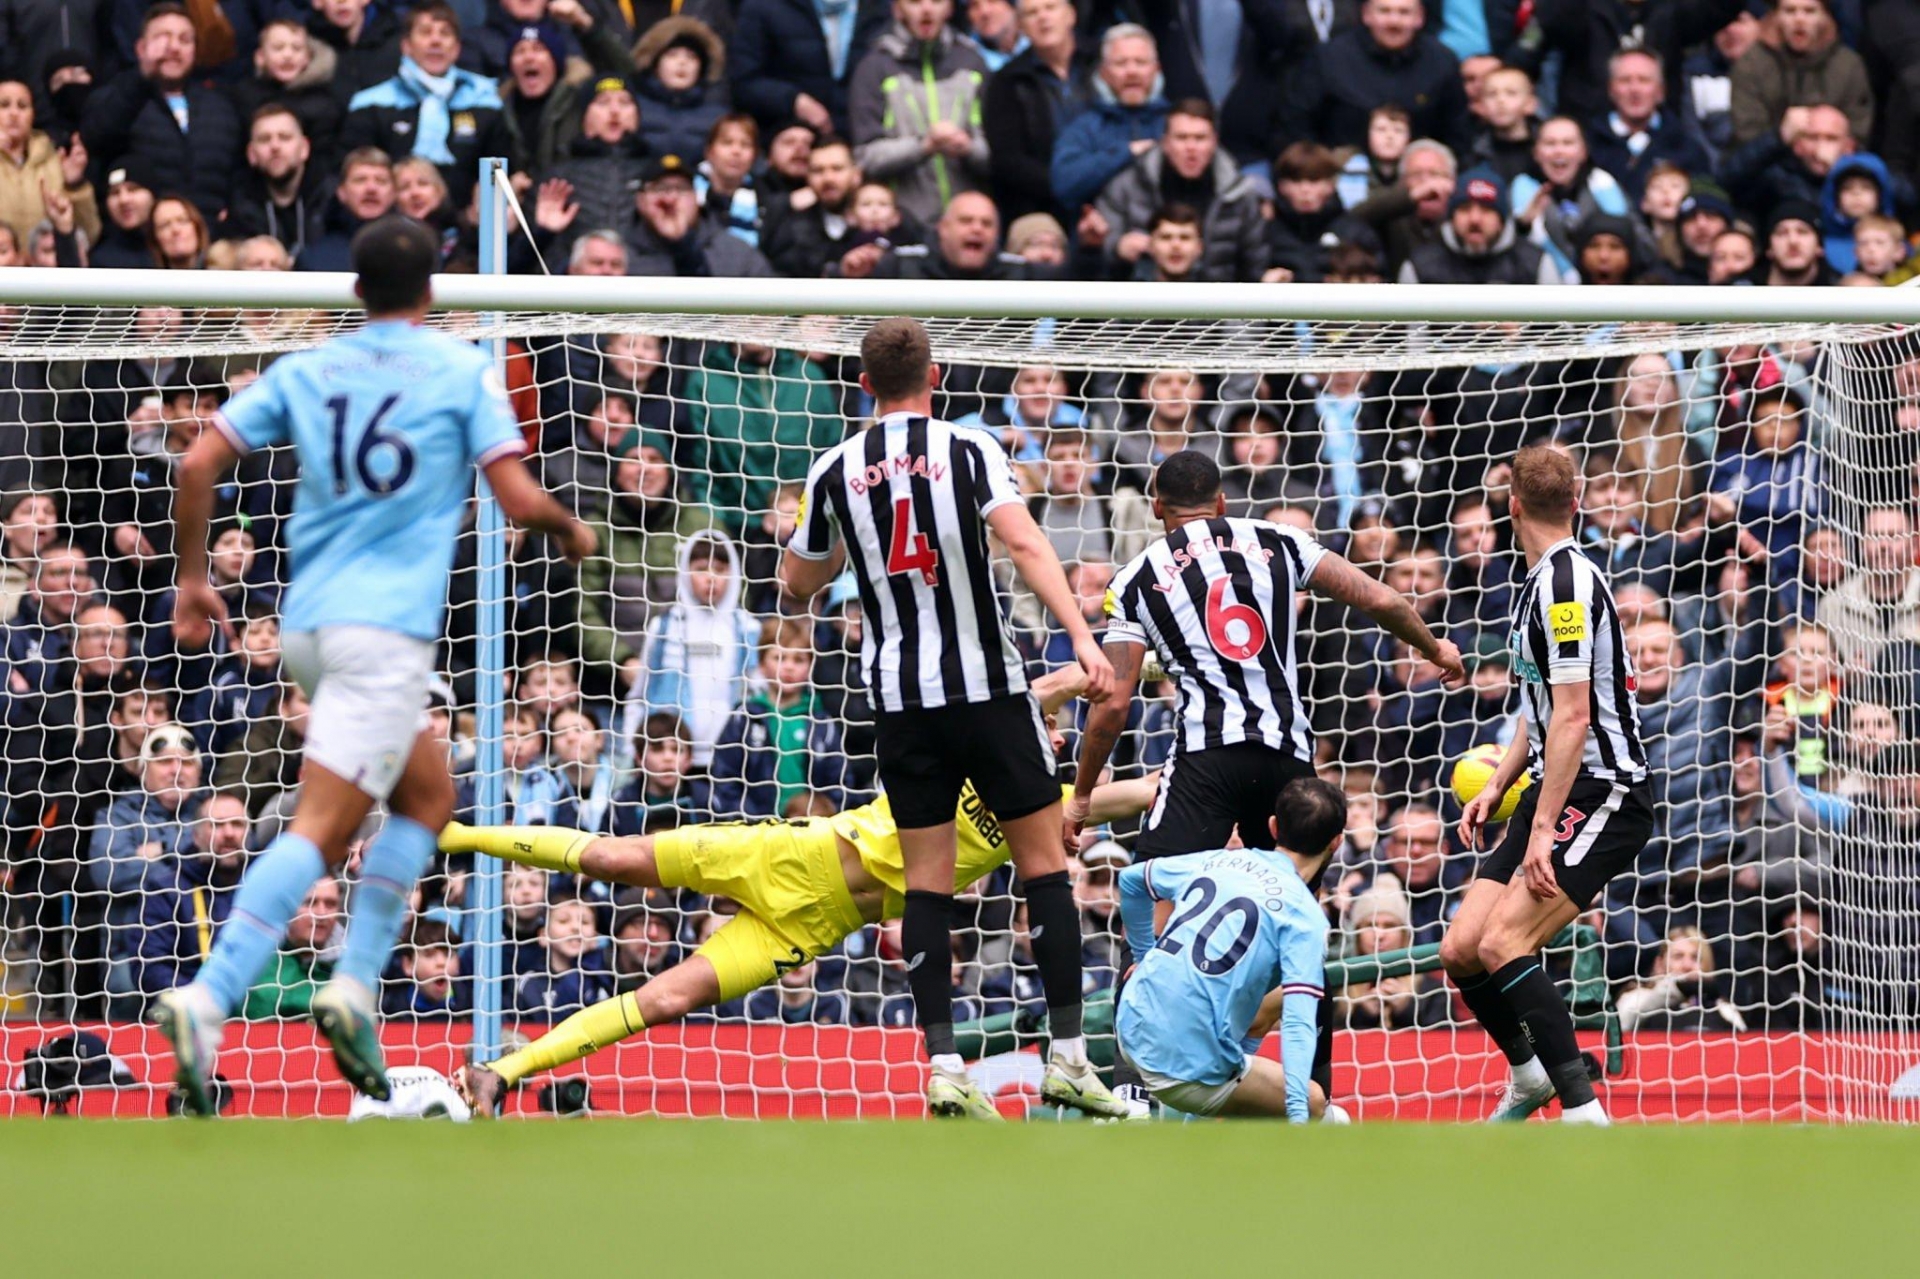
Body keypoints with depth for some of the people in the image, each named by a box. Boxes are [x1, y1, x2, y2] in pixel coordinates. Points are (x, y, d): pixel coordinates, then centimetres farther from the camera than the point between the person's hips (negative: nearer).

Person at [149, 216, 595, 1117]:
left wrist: (192, 578, 16)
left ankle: (356, 986, 8)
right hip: (386, 628, -6)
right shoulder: (463, 371, 2)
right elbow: (518, 500, -5)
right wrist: (571, 530, 16)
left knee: (428, 795, 22)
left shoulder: (304, 370, 13)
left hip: (309, 621, 6)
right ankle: (207, 1001, -30)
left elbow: (199, 464, 6)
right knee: (320, 829, -14)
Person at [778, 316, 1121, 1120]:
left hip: (901, 699, 2)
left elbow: (797, 582, 18)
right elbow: (1023, 543, -18)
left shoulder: (835, 473, 5)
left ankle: (944, 1069, -4)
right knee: (1044, 864, 5)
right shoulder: (968, 450, -4)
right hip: (988, 687, -2)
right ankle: (1067, 1059, 1)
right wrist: (1083, 638, -24)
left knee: (926, 881, 6)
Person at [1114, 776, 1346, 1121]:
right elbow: (1297, 1024, -21)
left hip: (1132, 1030, 7)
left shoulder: (1218, 861, 10)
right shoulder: (1304, 917, -9)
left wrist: (1145, 957, 40)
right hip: (1191, 1073, -7)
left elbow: (1130, 879, 27)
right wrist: (1297, 1117, -27)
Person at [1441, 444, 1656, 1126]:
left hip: (1604, 794, -9)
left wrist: (1544, 831, -24)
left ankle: (1583, 1114, -22)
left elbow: (1573, 717, -22)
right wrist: (1497, 787, 19)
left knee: (1503, 944, -23)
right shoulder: (1541, 582, 15)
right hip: (1555, 791, 9)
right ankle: (1528, 1076, 27)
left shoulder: (1566, 583, -16)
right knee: (1461, 950, 5)